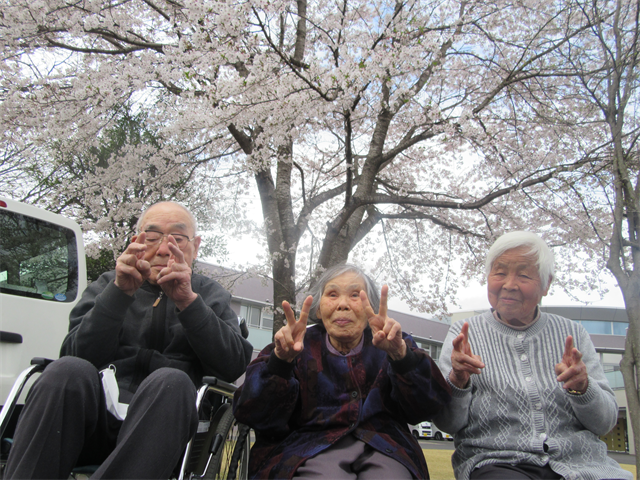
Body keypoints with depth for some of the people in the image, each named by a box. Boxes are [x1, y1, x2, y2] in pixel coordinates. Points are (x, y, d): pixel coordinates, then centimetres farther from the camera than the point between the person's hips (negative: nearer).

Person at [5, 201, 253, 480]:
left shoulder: (211, 296, 17)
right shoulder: (108, 285, 18)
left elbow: (234, 366, -3)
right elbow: (77, 355, -1)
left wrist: (188, 301, -13)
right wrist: (119, 293, -14)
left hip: (162, 425, -1)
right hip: (95, 415, 1)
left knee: (171, 381, -32)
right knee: (69, 371, -29)